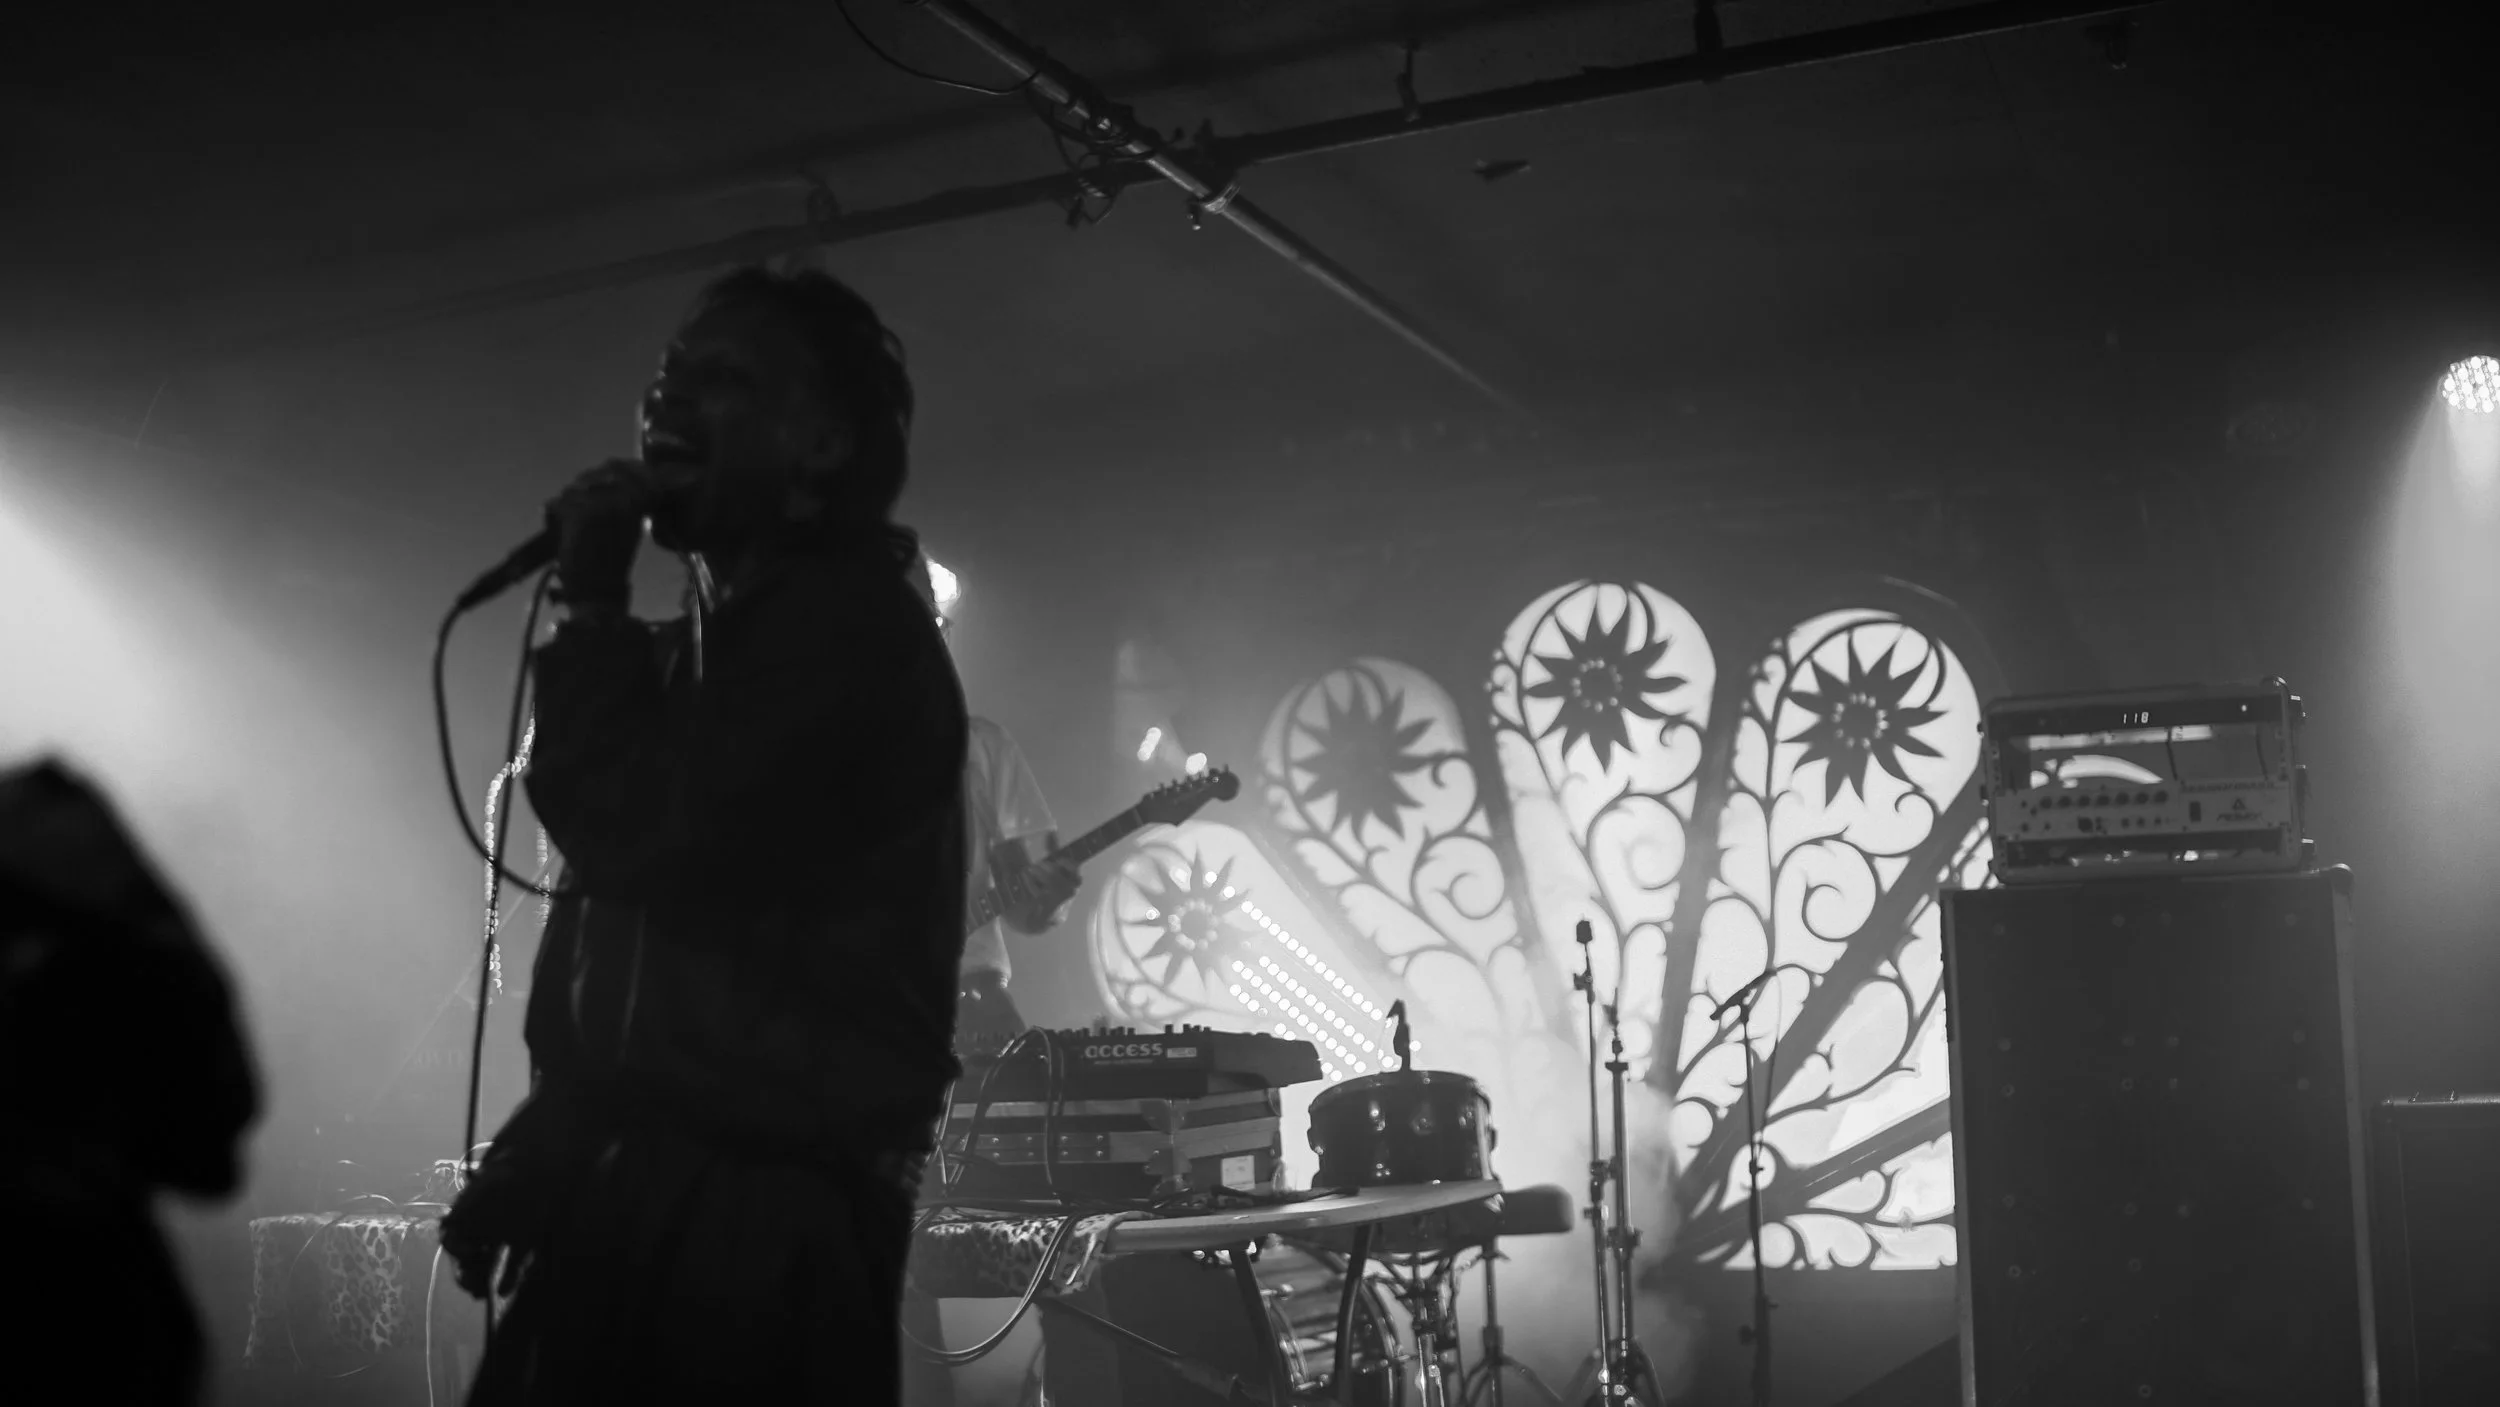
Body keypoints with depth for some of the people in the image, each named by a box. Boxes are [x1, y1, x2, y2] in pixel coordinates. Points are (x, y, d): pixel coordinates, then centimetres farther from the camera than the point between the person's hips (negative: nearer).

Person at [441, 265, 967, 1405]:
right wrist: (533, 1156, 15)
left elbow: (646, 840, -21)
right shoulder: (724, 640, 19)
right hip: (651, 1191, 9)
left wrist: (592, 607, -10)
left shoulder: (849, 631, -11)